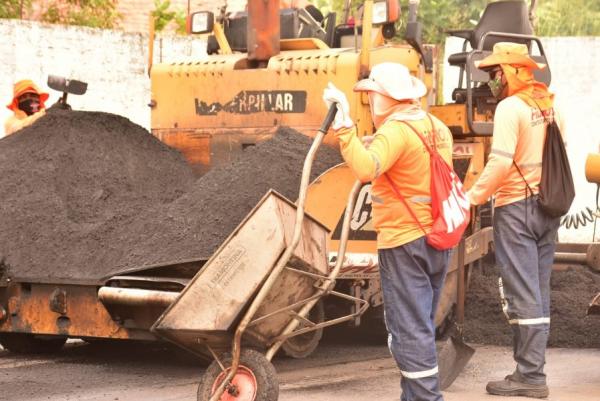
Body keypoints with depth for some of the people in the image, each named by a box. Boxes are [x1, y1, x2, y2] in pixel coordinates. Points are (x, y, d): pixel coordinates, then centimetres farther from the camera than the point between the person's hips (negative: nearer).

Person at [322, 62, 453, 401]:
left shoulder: (396, 130, -16)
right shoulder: (438, 128, 12)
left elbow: (366, 168, -32)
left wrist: (344, 126, -35)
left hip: (403, 241, -9)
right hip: (438, 238, 9)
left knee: (409, 329, -4)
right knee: (422, 326, 17)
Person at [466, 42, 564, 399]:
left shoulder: (511, 107, -13)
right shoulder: (549, 105, 12)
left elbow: (501, 162, -22)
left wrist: (472, 198, -16)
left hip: (517, 207, -8)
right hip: (548, 208, 8)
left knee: (522, 293, -6)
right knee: (539, 293, 10)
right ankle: (533, 371, 14)